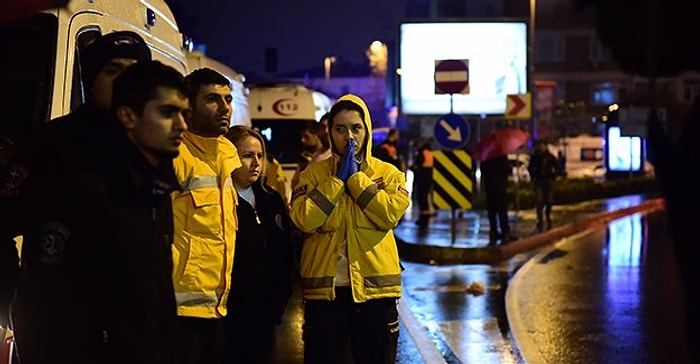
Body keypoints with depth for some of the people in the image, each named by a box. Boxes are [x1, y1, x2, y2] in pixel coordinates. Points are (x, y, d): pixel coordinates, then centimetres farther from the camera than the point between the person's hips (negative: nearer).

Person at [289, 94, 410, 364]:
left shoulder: (388, 173, 5)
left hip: (374, 288, 0)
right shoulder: (313, 174, 5)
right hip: (325, 288, 0)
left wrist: (356, 177, -9)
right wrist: (338, 179, -9)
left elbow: (390, 215, -13)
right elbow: (303, 220, -11)